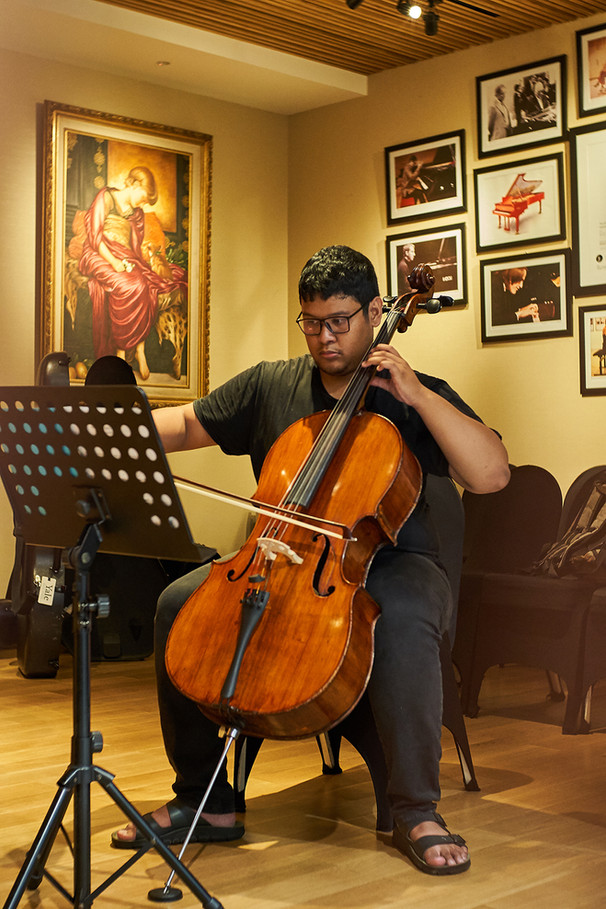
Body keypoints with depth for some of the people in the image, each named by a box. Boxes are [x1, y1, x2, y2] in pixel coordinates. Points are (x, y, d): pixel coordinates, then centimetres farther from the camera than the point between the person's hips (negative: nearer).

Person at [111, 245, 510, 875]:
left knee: (404, 618, -38)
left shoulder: (415, 397, -1)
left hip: (388, 562, -4)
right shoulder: (269, 386, 10)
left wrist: (418, 394, -19)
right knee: (178, 603, -17)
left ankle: (416, 811, -22)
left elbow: (492, 474, -13)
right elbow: (186, 424, 11)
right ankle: (204, 799, -5)